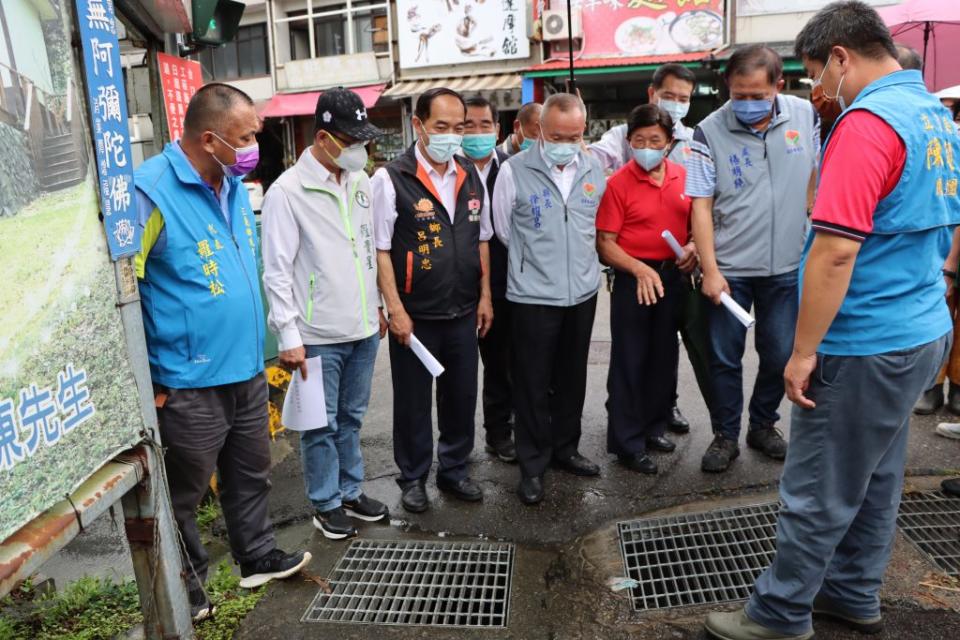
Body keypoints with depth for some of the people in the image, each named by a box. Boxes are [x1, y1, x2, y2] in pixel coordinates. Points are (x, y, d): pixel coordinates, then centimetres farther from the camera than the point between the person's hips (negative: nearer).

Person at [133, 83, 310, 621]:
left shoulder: (234, 185, 6)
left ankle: (258, 557, 43)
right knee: (185, 492, 13)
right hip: (190, 386, -7)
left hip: (248, 371, 8)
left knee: (251, 475, 22)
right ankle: (185, 590, 34)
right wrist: (149, 380, -14)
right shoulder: (153, 191, -19)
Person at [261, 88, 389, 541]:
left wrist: (377, 307, 18)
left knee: (351, 417, 18)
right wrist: (289, 337, -15)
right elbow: (276, 271, -12)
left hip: (363, 329, 6)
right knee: (322, 424, 8)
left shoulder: (360, 182, 7)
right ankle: (326, 503, 26)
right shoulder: (287, 191, -12)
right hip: (319, 335, -6)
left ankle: (351, 491, 34)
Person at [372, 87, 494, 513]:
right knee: (413, 400, 10)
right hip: (415, 315, -5)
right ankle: (413, 477, 29)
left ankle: (454, 470, 34)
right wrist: (395, 310, -14)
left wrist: (485, 295, 9)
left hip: (463, 313, 5)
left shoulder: (471, 177, 7)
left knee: (462, 395, 15)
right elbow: (380, 250, -11)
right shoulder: (391, 179, -11)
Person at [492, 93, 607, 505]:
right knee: (533, 384, 4)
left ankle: (565, 448, 34)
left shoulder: (594, 170, 4)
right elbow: (503, 230, 1)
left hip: (583, 292, 4)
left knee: (572, 378, 16)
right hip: (533, 296, -4)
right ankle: (532, 465, 19)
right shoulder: (514, 171, -9)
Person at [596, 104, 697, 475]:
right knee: (629, 360, 3)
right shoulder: (618, 183, -9)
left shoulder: (684, 177, 4)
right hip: (633, 278, -5)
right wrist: (641, 270, -23)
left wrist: (694, 246, -4)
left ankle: (654, 427, 34)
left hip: (673, 275, 5)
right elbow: (605, 243, -12)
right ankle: (627, 442, 16)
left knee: (664, 356, 15)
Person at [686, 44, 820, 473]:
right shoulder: (710, 132, -9)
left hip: (787, 266, 2)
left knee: (780, 355, 13)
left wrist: (813, 225, 8)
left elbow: (819, 173, 13)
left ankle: (763, 425, 35)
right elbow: (701, 205, -10)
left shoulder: (806, 115, -1)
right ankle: (725, 436, 25)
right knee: (724, 358, 7)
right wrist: (710, 270, -14)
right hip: (728, 267, -2)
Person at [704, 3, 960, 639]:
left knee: (818, 492, 3)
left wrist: (804, 351, -19)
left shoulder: (867, 122, -19)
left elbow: (835, 252, -25)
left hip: (865, 346, -10)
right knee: (876, 477, 20)